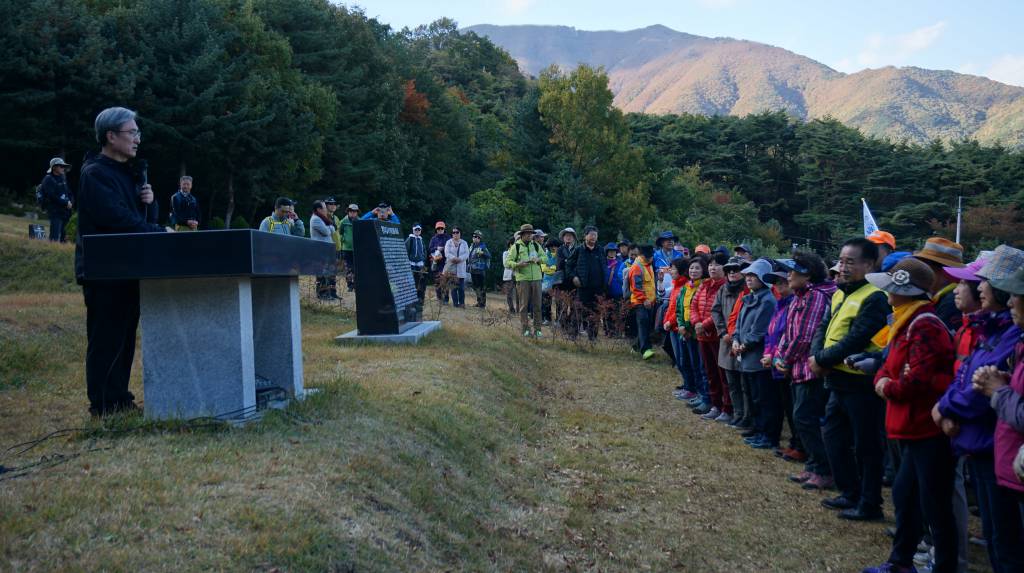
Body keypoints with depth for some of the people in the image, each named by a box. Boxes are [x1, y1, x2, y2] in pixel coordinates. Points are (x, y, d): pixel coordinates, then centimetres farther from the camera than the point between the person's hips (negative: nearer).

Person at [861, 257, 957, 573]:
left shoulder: (924, 326, -19)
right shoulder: (905, 322, 13)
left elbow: (919, 380, -25)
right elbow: (891, 364, 17)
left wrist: (890, 388, -9)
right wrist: (882, 379, -4)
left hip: (928, 430, -11)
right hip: (912, 427, 11)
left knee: (934, 505, 0)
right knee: (904, 494, 20)